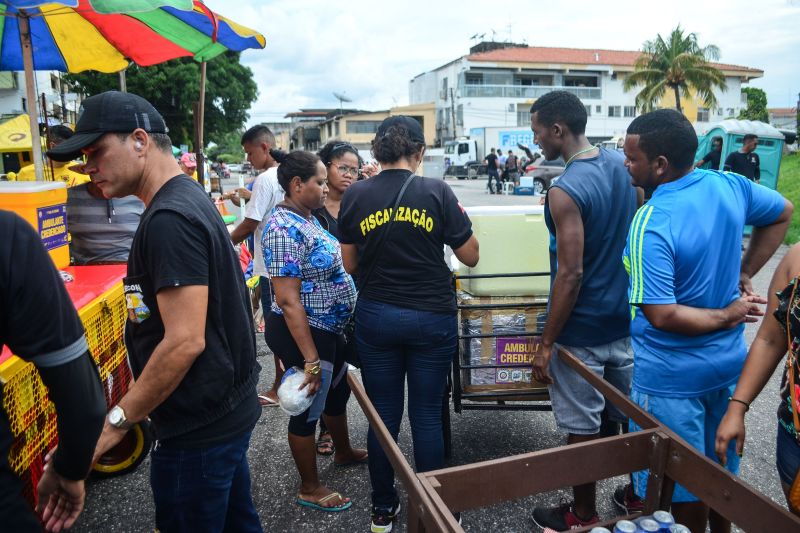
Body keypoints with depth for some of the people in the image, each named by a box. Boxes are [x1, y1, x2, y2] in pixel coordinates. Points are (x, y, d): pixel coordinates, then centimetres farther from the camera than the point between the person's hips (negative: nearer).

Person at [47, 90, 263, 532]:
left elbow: (185, 341, -27)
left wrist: (114, 422, -18)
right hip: (229, 409, 10)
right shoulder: (191, 198, 10)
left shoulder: (169, 220, -22)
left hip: (199, 428, -10)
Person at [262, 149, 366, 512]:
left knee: (338, 390, 26)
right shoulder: (284, 229, -24)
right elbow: (288, 301, -27)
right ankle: (310, 489, 29)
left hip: (328, 329, 10)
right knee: (309, 406, 8)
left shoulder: (307, 218, 6)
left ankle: (344, 452, 52)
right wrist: (311, 359, -27)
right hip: (304, 333, -10)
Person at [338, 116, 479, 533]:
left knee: (383, 415, 13)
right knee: (427, 416, 10)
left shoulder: (355, 195, -3)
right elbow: (470, 257, -2)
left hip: (376, 318, 2)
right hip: (432, 318, -1)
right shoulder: (437, 191, -8)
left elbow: (350, 264, 4)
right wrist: (457, 219, 14)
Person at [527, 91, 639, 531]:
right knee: (628, 417, 21)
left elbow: (570, 275, -22)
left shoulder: (565, 191, -21)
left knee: (583, 429, 9)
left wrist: (546, 344, -15)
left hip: (582, 332, -8)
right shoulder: (622, 166, 3)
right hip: (625, 318, 8)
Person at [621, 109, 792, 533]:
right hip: (729, 361, 7)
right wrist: (744, 274, 9)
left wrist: (727, 315, -12)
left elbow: (661, 315, -28)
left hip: (673, 376, -7)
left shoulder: (650, 225, -26)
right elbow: (783, 214, 15)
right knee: (721, 469, 26)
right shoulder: (731, 185, -5)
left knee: (684, 484, 13)